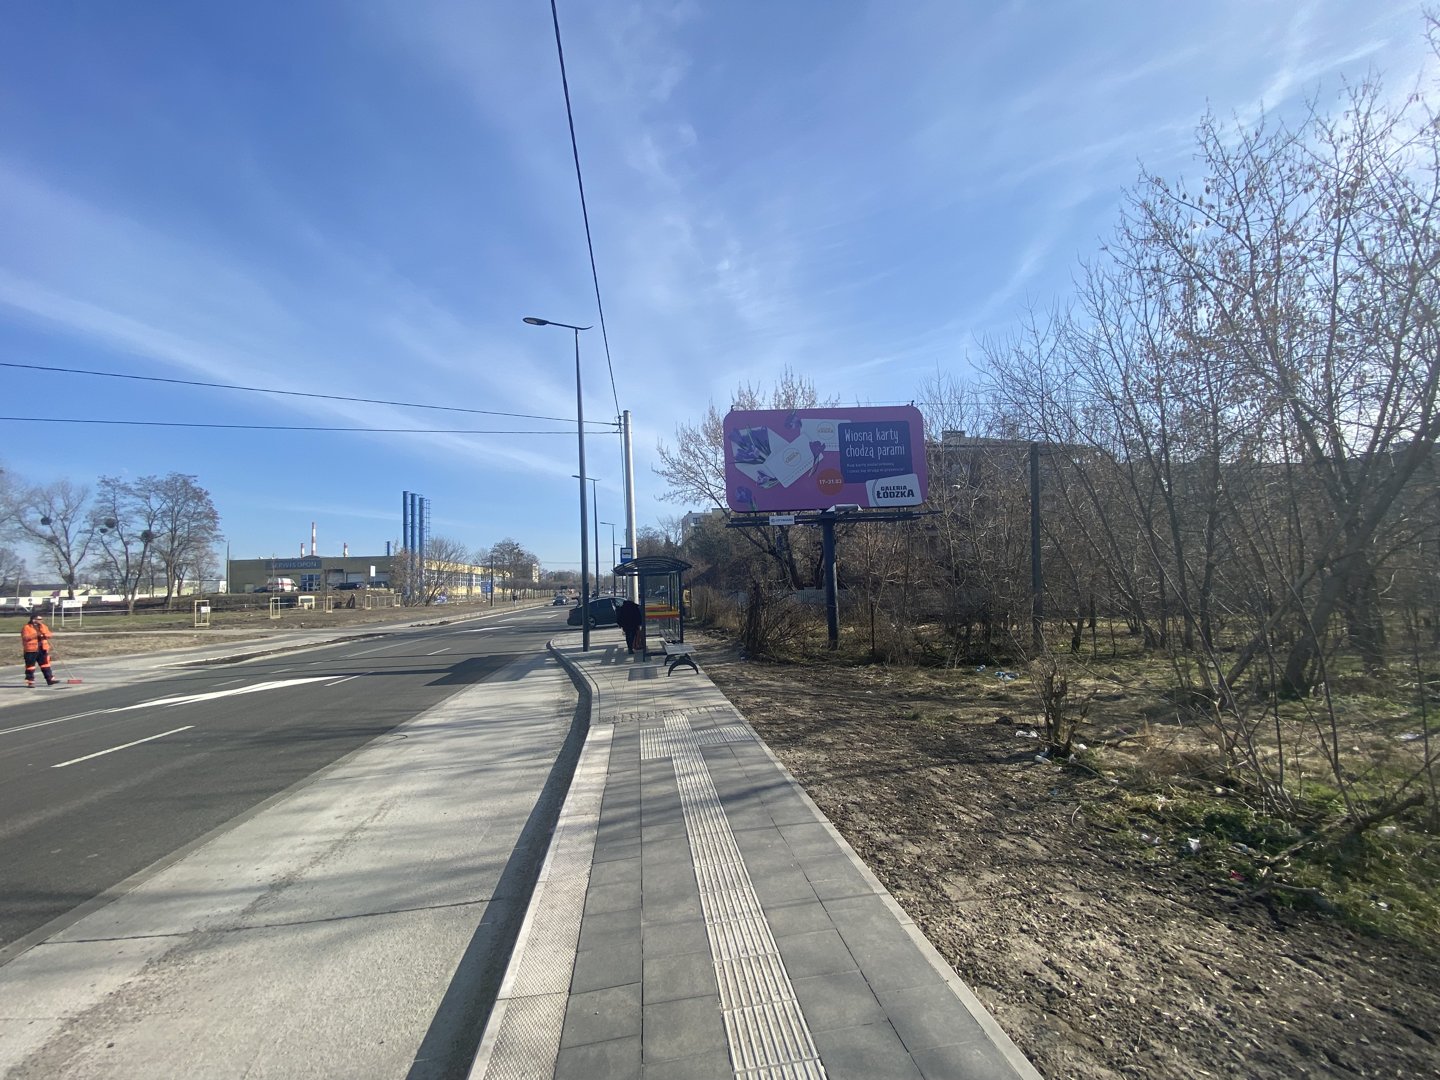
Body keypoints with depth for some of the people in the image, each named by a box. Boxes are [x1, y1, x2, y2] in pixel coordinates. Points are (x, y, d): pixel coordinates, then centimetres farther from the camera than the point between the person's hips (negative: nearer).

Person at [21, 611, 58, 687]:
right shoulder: (26, 627, -6)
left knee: (45, 665, 6)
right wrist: (35, 635, -24)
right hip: (31, 650, -5)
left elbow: (50, 634, 7)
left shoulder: (43, 627, 13)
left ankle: (50, 680, 8)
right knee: (30, 666, 1)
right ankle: (30, 682, 9)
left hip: (42, 649, 5)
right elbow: (25, 637, -18)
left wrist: (45, 635, -14)